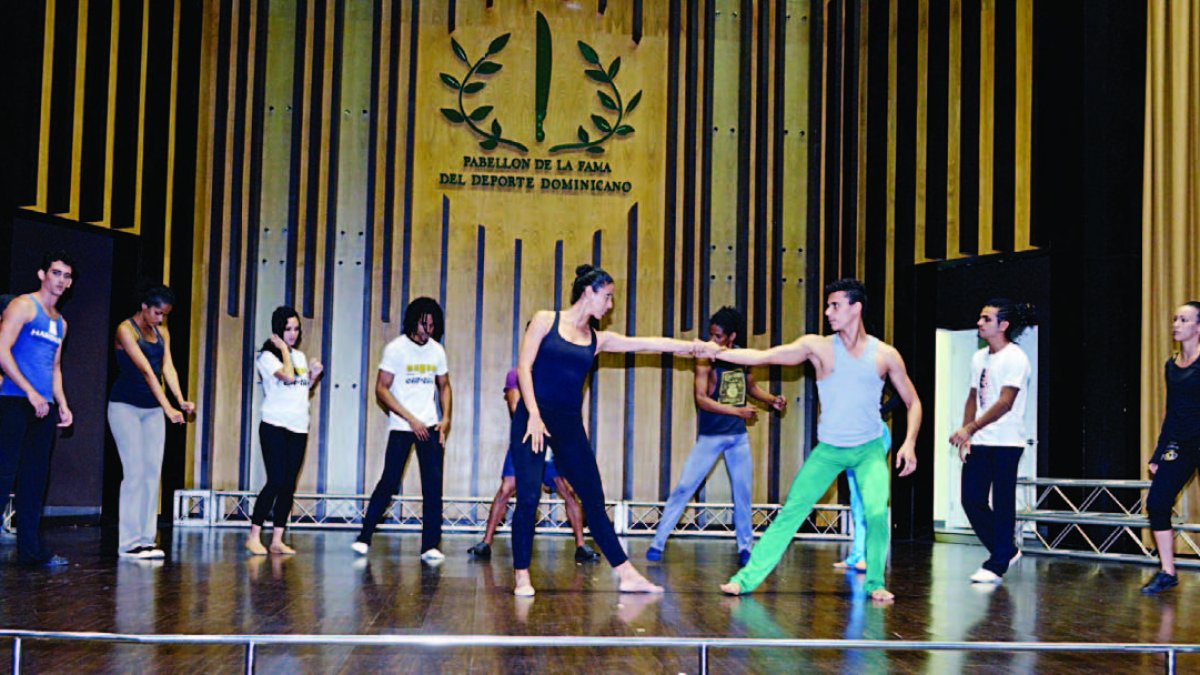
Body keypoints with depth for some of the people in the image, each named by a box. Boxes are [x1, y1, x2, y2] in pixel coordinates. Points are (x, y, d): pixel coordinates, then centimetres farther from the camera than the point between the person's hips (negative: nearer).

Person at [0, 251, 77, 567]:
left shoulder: (60, 323, 21)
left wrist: (62, 404, 13)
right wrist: (31, 392, -16)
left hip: (44, 407, 8)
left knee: (35, 478, 7)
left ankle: (30, 548, 11)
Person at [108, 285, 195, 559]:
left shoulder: (162, 333, 9)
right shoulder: (125, 329, -12)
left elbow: (168, 368, -2)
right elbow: (146, 370, -21)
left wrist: (181, 400, -19)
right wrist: (168, 407, -28)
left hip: (152, 409, 7)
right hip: (125, 406, -6)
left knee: (153, 472, 2)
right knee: (135, 472, -10)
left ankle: (146, 539, 5)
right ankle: (129, 542, -7)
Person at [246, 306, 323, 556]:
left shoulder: (300, 356, 17)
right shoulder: (267, 356, -4)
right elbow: (288, 376, -21)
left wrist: (314, 376, 7)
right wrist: (284, 349, -10)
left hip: (299, 429, 6)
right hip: (275, 427, -6)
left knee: (289, 485, 4)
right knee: (276, 481, -13)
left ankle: (277, 540, 7)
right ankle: (254, 537, -5)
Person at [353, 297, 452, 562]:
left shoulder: (437, 351, 8)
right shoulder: (396, 349, -6)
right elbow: (381, 389, -9)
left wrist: (446, 418, 3)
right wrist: (411, 419, -14)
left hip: (429, 427, 4)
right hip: (401, 428, -4)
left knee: (433, 485, -3)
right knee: (389, 483, -3)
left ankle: (430, 546, 1)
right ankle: (364, 538, 9)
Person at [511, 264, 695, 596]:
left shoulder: (598, 339, 12)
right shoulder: (546, 320, 1)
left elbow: (651, 343, 11)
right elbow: (524, 366, -5)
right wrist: (534, 415, -13)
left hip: (569, 424, 5)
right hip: (533, 416, -5)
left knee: (593, 499, 6)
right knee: (528, 496, -11)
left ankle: (626, 574, 10)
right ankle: (521, 576, 1)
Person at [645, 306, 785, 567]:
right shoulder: (705, 360, -12)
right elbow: (701, 398, -20)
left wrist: (771, 400, 3)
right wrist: (737, 411, -23)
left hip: (738, 435, 5)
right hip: (710, 436, -4)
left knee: (743, 492, 9)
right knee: (684, 487, -8)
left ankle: (745, 548, 23)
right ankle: (658, 542, -2)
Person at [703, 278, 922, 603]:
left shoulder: (885, 354, -4)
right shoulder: (818, 346, -7)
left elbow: (913, 402, 6)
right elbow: (764, 356, -16)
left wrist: (909, 442, -8)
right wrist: (720, 352, -29)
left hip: (869, 448, 0)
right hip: (828, 449, 0)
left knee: (877, 511, -19)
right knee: (791, 511, -5)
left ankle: (875, 582, 2)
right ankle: (748, 577, 0)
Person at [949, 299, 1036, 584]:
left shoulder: (1015, 358, -10)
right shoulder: (979, 358, 13)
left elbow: (1005, 402, -19)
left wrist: (971, 428, -25)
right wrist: (965, 434, 7)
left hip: (1005, 443, -8)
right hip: (978, 443, 8)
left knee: (1002, 505, -2)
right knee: (971, 500, 5)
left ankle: (996, 565, 6)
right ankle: (1006, 551, 22)